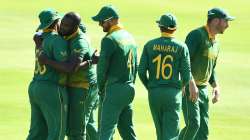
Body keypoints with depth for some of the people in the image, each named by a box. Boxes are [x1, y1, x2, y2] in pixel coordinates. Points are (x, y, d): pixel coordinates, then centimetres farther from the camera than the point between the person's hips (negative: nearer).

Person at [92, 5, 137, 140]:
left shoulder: (109, 39, -13)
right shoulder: (129, 37, 14)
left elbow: (102, 67, -11)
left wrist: (101, 89, 2)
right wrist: (129, 86, 19)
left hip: (115, 88, -9)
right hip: (129, 88, 9)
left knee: (106, 129, -10)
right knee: (126, 129, 14)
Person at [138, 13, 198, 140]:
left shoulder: (150, 45, 1)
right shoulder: (181, 47, -3)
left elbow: (141, 71, -2)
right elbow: (186, 75, -4)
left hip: (154, 93, 2)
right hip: (173, 93, -2)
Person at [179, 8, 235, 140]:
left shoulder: (215, 42, 15)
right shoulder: (197, 35, -13)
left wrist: (215, 86, 7)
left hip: (203, 89, 9)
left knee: (204, 128, 5)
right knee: (193, 124, -19)